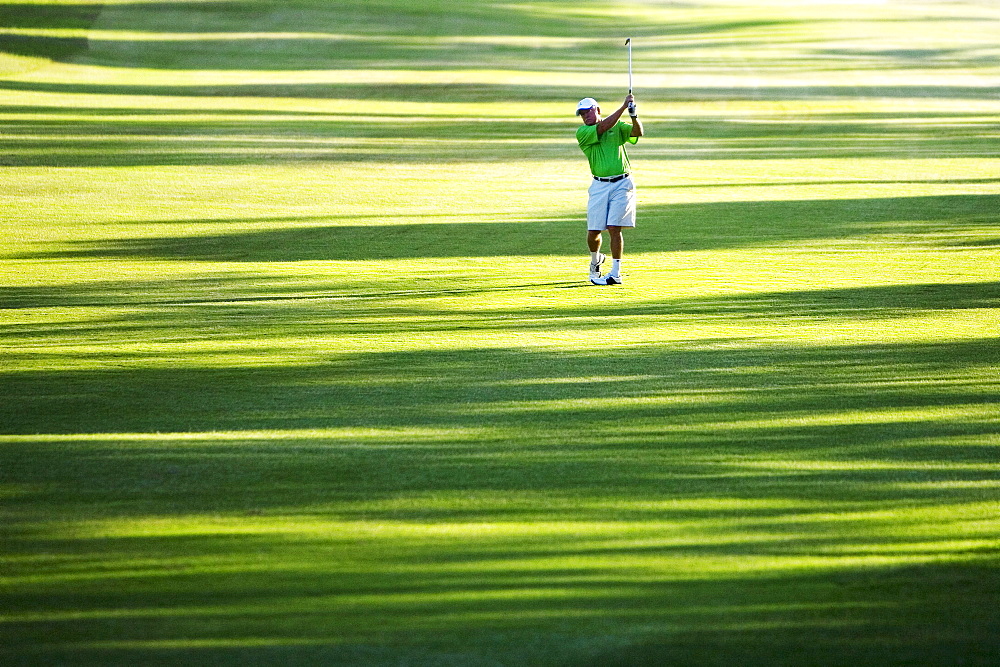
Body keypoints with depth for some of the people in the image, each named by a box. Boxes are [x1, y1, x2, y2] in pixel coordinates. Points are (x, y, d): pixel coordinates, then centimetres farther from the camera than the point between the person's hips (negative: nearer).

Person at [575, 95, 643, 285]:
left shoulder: (617, 126, 7)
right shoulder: (582, 133, 0)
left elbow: (638, 132, -8)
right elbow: (603, 127, -16)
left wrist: (634, 116, -28)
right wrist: (623, 107, -19)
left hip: (622, 184, -1)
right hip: (599, 185, 1)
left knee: (614, 228, -10)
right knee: (593, 231, 1)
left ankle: (616, 273, -6)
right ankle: (595, 260, 31)